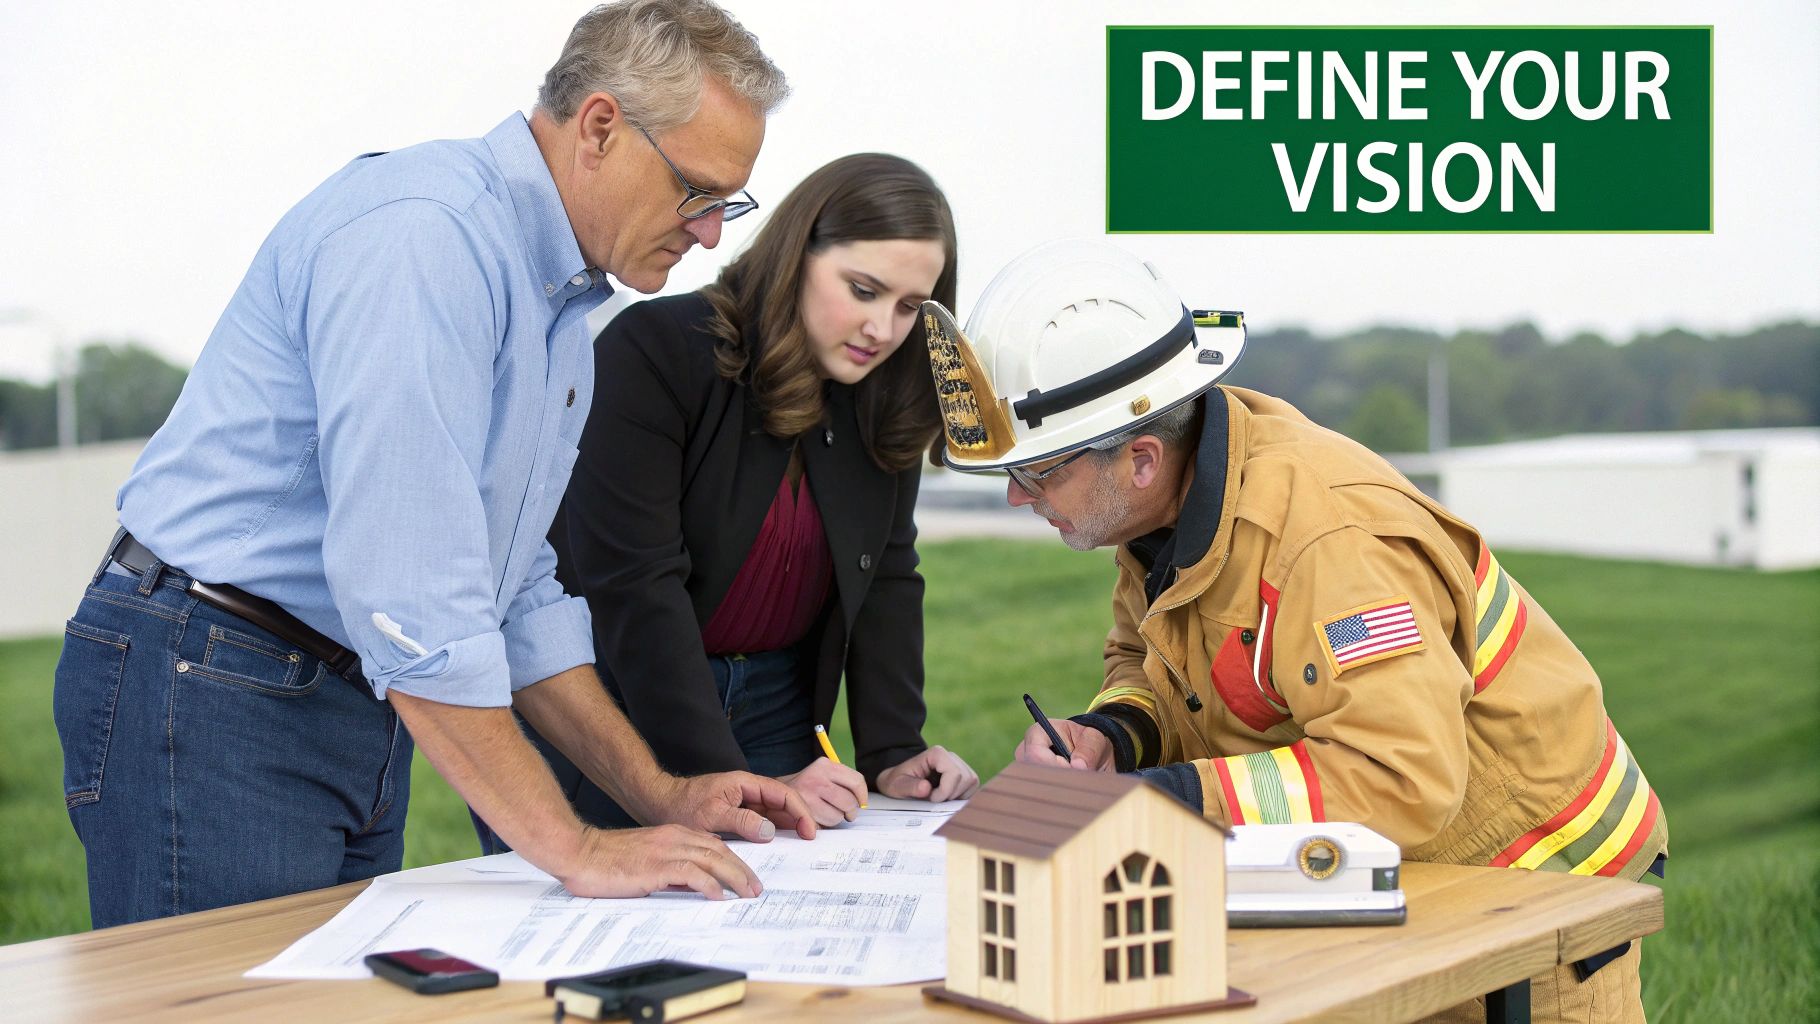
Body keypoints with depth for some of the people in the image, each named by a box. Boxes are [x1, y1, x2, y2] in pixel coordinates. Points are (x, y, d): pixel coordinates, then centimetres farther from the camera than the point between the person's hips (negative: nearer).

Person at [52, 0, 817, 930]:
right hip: (208, 685, -9)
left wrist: (660, 797, 10)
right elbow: (406, 581, -27)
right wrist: (575, 850, -24)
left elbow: (521, 597, 19)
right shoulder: (423, 232, -20)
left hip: (359, 706, 9)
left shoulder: (561, 310, 13)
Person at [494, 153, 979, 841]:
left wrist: (894, 752, -9)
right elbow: (634, 586, -25)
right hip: (615, 699, -5)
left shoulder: (886, 395, 0)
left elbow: (887, 577, 3)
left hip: (773, 705, 5)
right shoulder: (656, 352, -20)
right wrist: (729, 785, -29)